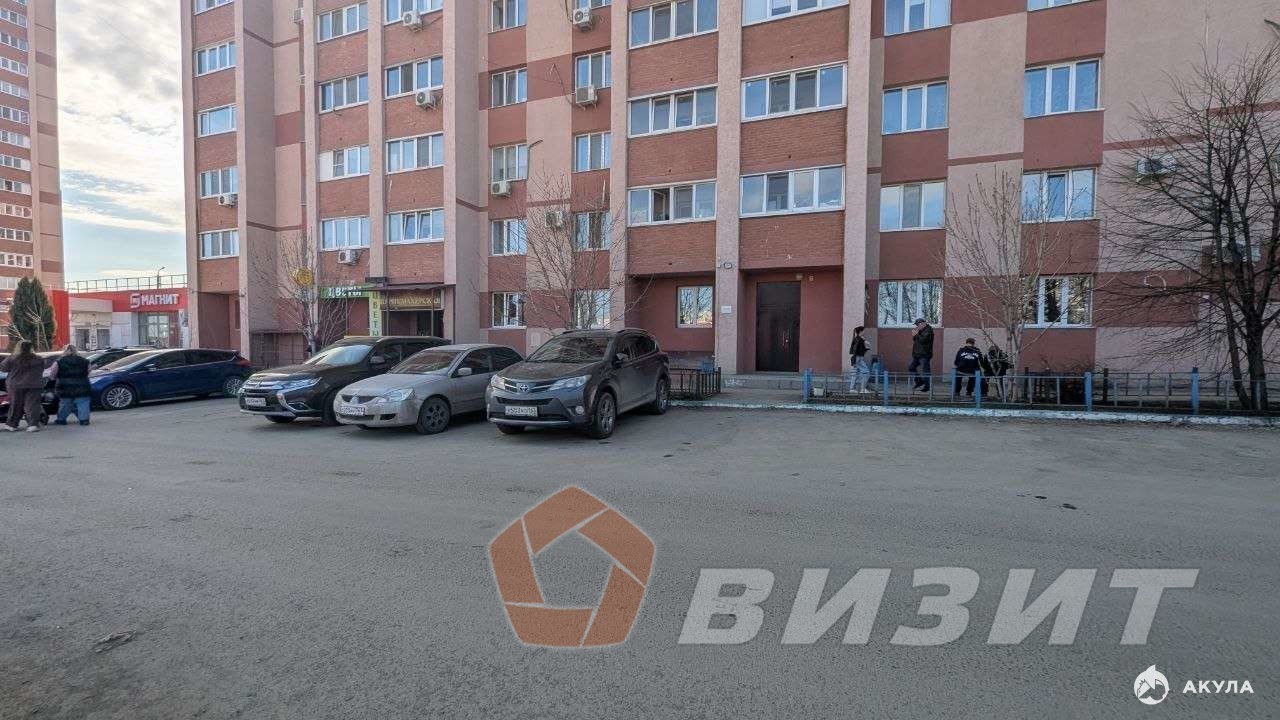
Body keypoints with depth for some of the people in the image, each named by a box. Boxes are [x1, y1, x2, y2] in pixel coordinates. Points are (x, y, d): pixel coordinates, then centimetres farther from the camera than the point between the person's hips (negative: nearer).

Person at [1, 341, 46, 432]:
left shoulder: (12, 359, -6)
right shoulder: (38, 359, -1)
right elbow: (42, 370, 12)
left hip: (16, 386, 0)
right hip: (34, 386, 0)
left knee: (15, 406, 12)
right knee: (32, 405, -2)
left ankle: (11, 425, 19)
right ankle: (33, 425, -10)